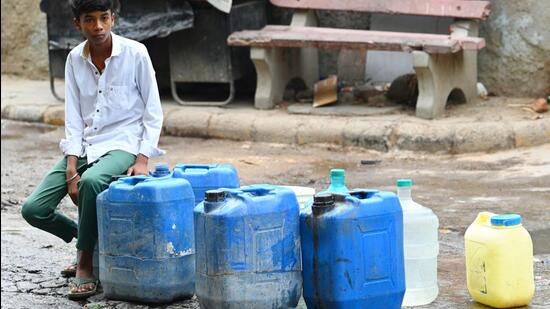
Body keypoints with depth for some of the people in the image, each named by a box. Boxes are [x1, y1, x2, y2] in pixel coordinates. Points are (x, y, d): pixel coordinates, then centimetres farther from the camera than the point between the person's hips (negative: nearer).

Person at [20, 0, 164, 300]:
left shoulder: (135, 53, -9)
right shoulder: (75, 59, 3)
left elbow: (153, 113, -4)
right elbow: (73, 118, 3)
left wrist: (142, 160, -14)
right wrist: (71, 168, -8)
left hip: (122, 144, -5)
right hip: (84, 145, 5)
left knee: (92, 181, -38)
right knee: (33, 209, -11)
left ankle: (86, 264, -18)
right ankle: (87, 241, 18)